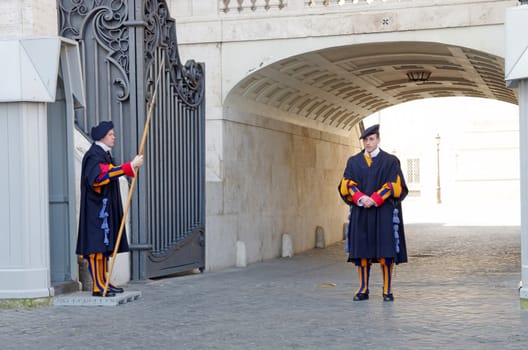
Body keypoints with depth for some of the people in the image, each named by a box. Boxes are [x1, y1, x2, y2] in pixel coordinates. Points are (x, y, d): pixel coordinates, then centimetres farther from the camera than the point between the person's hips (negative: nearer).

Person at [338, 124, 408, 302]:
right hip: (360, 213, 2)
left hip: (384, 213, -2)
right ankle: (363, 289, 7)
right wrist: (361, 198, -15)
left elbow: (395, 186, -3)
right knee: (361, 252, 1)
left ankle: (387, 290, 2)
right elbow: (346, 185, 3)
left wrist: (374, 199, -14)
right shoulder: (353, 162, 11)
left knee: (386, 253, -4)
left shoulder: (390, 161, 4)